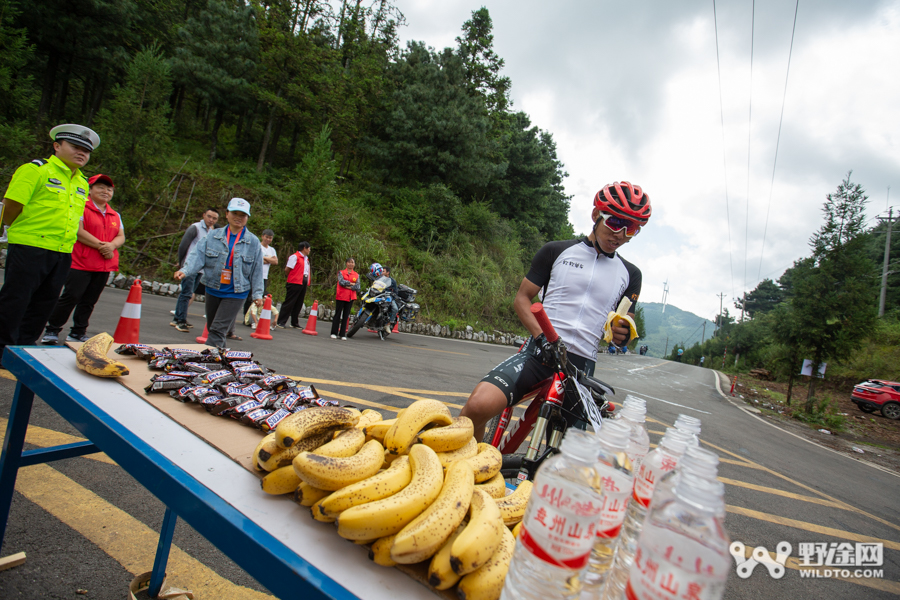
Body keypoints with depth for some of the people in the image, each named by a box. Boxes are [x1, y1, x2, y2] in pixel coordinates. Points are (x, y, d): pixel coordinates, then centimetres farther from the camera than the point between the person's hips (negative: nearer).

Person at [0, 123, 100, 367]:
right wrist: (22, 232, 4)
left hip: (63, 253, 7)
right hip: (29, 248, -7)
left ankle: (24, 349, 23)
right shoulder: (36, 170, -5)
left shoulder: (82, 183, 17)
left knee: (44, 304, 12)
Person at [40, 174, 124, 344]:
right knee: (71, 296, -7)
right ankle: (52, 330, 7)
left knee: (89, 301, 8)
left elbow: (121, 237, 11)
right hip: (80, 263, -5)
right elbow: (78, 231, -11)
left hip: (104, 266, 5)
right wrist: (100, 245, -14)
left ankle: (78, 333, 17)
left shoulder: (115, 215, 18)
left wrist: (111, 245, -10)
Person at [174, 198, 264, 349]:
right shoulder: (213, 236, 3)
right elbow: (198, 256, -6)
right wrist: (185, 271, -24)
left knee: (218, 330, -11)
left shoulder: (253, 242, 0)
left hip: (235, 294, -3)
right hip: (213, 290, 3)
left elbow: (256, 270, 2)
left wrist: (257, 294, 1)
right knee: (212, 328, 15)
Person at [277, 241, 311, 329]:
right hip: (295, 282, -8)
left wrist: (307, 282, 10)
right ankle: (280, 322, -1)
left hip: (303, 283, 8)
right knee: (289, 303, -6)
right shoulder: (295, 257, -6)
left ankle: (295, 323, 18)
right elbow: (287, 269, -8)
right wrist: (290, 277, 6)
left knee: (299, 304, 11)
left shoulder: (306, 258, 19)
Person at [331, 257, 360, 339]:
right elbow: (341, 282, -13)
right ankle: (334, 333, 6)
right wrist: (351, 283, -7)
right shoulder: (341, 272, 6)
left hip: (350, 297, 2)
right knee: (337, 314, 1)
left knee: (346, 316, 5)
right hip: (341, 296, -2)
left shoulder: (356, 275, 10)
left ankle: (342, 334, 9)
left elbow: (357, 287, 0)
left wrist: (348, 287, -12)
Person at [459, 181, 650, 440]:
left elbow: (624, 326, 17)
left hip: (582, 366, 3)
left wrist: (621, 334, -9)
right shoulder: (556, 251, 9)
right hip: (539, 352, -2)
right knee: (478, 406, -26)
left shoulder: (630, 274, 14)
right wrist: (543, 337, -10)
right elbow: (522, 298, 7)